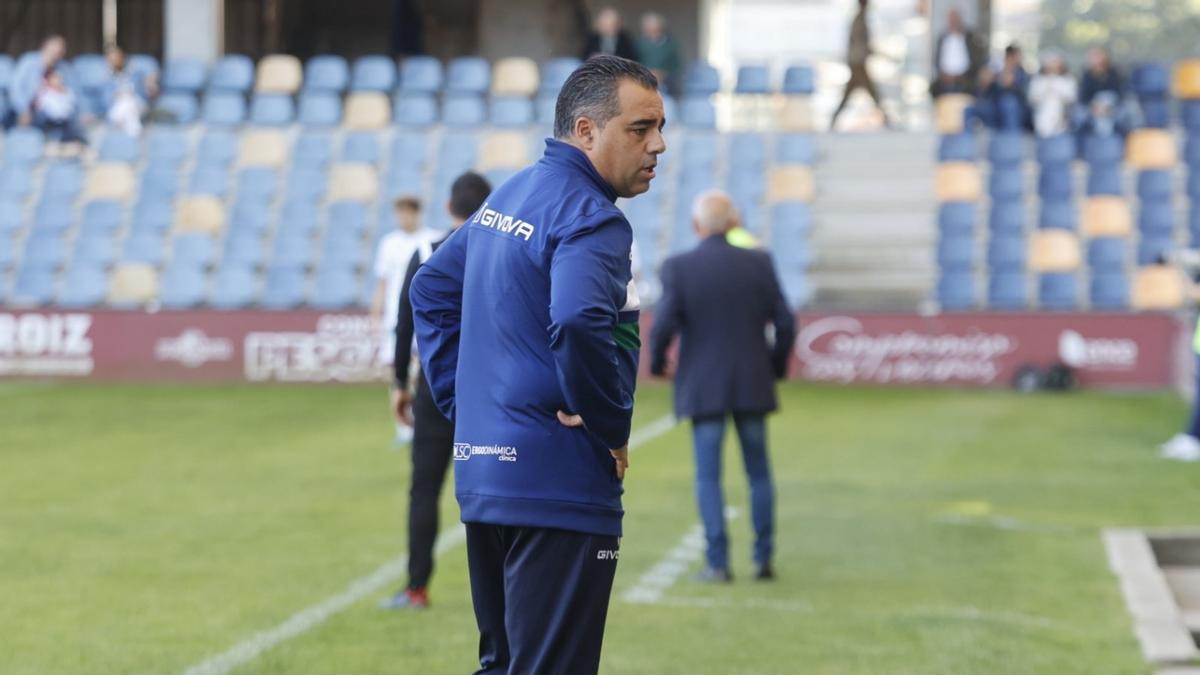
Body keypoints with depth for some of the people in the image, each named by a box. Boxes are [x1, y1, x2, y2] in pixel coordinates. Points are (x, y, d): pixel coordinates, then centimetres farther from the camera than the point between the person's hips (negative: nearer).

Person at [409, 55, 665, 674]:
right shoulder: (591, 217, -15)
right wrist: (612, 428, -17)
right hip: (558, 486, -9)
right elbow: (578, 323, -33)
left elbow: (432, 289, 23)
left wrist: (464, 404, 18)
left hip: (481, 473, 10)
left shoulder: (507, 197, 15)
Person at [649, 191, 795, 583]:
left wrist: (657, 362, 6)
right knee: (759, 473, 13)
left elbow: (664, 326, -13)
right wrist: (776, 368, 15)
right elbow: (785, 325, -2)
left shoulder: (678, 268, -8)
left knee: (708, 476, 4)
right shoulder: (759, 264, -1)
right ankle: (763, 558, 13)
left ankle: (718, 562, -1)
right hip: (753, 385, 2)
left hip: (702, 386, -2)